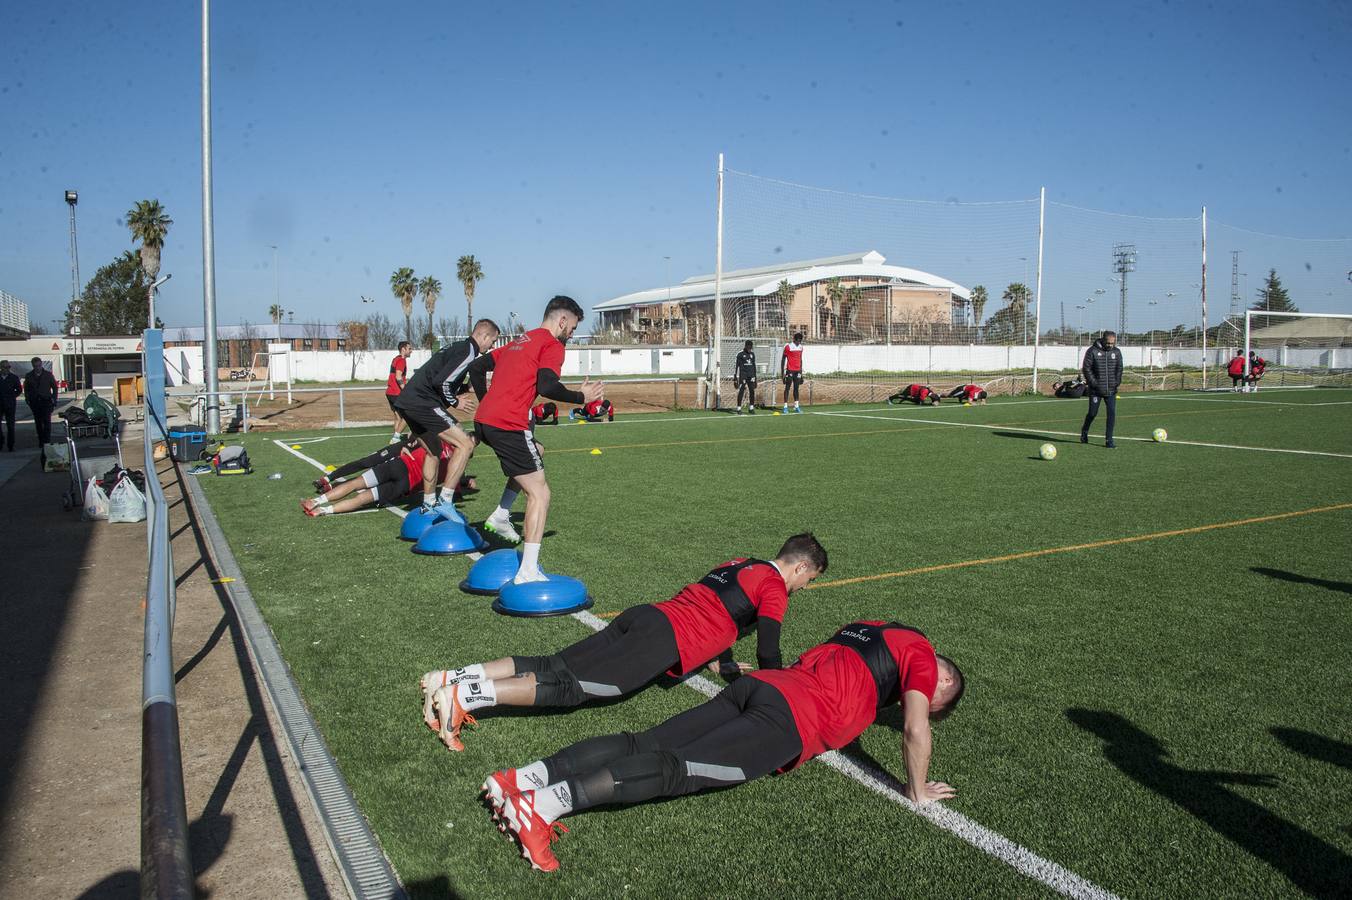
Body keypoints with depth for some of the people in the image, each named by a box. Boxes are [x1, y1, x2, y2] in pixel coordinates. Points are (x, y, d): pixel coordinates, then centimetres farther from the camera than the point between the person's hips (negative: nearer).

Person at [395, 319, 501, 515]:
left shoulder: (457, 347, 22)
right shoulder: (469, 352, -9)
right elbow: (441, 382, -18)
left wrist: (469, 388, 20)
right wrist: (455, 402, -3)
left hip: (407, 401, 11)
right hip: (423, 402, -11)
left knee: (434, 451, 25)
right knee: (465, 444, -11)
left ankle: (429, 504, 33)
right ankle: (444, 501, -13)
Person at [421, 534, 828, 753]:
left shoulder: (739, 563, 28)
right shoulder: (775, 587, 2)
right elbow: (768, 654, -1)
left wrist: (726, 664, 39)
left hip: (644, 616, 8)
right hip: (666, 642, -8)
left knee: (549, 667, 1)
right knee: (573, 687, -16)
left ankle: (452, 677, -10)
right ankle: (466, 695, -30)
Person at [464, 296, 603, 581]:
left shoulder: (520, 341, 23)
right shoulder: (552, 345, -3)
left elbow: (476, 367, 25)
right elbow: (546, 386, -19)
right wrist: (581, 397, -5)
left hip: (483, 421, 9)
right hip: (509, 426, -9)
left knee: (533, 458, 34)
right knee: (539, 494, -4)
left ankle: (500, 516, 28)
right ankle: (528, 573, -11)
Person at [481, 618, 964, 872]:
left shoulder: (866, 627, 32)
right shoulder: (921, 655, 10)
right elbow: (915, 729, -2)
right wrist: (917, 791, 12)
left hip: (758, 683, 7)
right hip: (793, 717, -7)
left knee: (643, 745, -4)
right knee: (679, 769, -20)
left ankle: (525, 776, -16)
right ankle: (546, 803, -35)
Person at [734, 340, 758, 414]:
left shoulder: (752, 354, 13)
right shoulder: (740, 354, -3)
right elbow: (736, 365, -3)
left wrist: (755, 376, 15)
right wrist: (735, 377, -7)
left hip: (751, 376, 5)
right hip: (742, 375, -5)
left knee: (752, 391, 0)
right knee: (741, 391, -7)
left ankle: (751, 408, 8)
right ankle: (739, 408, -2)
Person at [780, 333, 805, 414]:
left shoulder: (800, 347, 11)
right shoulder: (788, 346, -7)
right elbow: (783, 359, -4)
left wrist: (801, 371, 16)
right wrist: (782, 371, -6)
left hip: (798, 371, 6)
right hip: (790, 370, -6)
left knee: (796, 388, 7)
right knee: (787, 387, -3)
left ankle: (796, 406, 10)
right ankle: (785, 406, -1)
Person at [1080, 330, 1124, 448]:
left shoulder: (1117, 352, 6)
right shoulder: (1092, 351, -7)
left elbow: (1119, 368, 13)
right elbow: (1086, 368, -7)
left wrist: (1117, 382, 0)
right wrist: (1093, 382, -14)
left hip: (1111, 390, 3)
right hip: (1095, 390, -3)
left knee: (1112, 413, -7)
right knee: (1093, 413, 5)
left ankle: (1109, 440, -1)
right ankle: (1084, 431, 34)